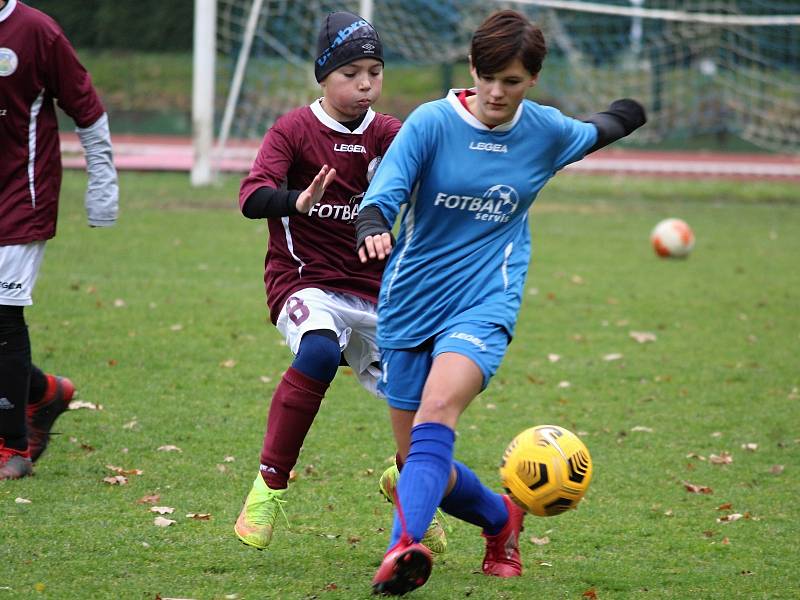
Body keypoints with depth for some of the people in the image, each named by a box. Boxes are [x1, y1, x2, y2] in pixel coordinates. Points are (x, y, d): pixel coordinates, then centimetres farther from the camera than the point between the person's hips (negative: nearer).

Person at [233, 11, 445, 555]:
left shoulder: (384, 133, 4)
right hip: (305, 281, -4)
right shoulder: (294, 130, -7)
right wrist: (297, 201, -42)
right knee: (319, 351, -36)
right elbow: (252, 197, -22)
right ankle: (270, 484, -24)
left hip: (371, 290, 5)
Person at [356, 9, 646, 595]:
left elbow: (591, 134, 27)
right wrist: (372, 228, -42)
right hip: (410, 303, 1)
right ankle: (502, 518, 35)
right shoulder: (432, 121, -7)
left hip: (483, 304, -1)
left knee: (437, 410, -30)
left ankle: (403, 547, -46)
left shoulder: (547, 131, 2)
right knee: (420, 463, 6)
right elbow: (385, 190, -20)